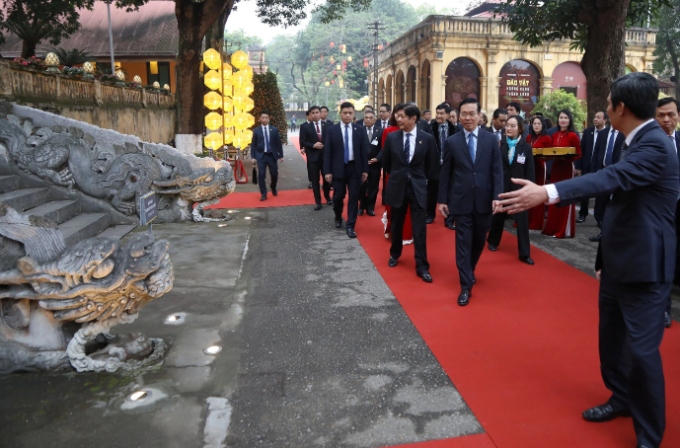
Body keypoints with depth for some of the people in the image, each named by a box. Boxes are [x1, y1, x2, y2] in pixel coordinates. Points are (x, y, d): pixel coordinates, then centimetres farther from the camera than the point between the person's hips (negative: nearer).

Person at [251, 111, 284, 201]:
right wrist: (253, 157, -3)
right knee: (261, 175, -4)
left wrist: (281, 155, 4)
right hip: (261, 156, -1)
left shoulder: (274, 130, 4)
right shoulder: (256, 131, 2)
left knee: (274, 174, 4)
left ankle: (273, 188, 34)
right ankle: (264, 194, 5)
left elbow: (278, 143, 6)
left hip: (272, 155, 1)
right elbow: (253, 145, 3)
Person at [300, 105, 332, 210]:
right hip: (313, 156, -1)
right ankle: (318, 202, 14)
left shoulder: (327, 126, 1)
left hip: (326, 155, 1)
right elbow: (302, 142, -3)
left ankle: (327, 197, 35)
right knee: (315, 181, 4)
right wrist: (313, 145, -17)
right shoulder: (305, 127, 0)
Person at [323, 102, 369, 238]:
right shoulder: (332, 130, -1)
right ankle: (338, 218, 36)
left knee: (354, 197, 1)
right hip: (338, 168, -1)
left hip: (355, 168, 1)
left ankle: (350, 226, 10)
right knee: (338, 196, 8)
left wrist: (365, 170, 0)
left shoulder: (360, 129, 3)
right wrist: (327, 171, -8)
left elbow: (364, 150, 4)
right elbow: (327, 152, -3)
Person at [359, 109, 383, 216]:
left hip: (375, 164, 1)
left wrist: (377, 158, -14)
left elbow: (383, 147, -2)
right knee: (361, 186, 3)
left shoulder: (380, 131, 1)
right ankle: (362, 206, 22)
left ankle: (370, 207, 22)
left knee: (373, 187, 8)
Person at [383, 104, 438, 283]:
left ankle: (422, 267, 6)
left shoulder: (427, 138, -6)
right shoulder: (391, 137, -2)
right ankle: (395, 254, 37)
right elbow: (386, 161, 12)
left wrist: (422, 178, 11)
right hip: (397, 186, 2)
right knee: (396, 225, 14)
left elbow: (432, 164, 6)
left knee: (419, 229, -1)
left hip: (418, 187, -1)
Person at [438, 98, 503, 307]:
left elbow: (497, 171, 0)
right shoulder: (452, 142, 1)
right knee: (463, 244, -1)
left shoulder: (491, 140, 2)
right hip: (461, 201, -2)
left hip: (484, 200, 2)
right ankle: (466, 286, 6)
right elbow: (445, 173, 4)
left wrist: (497, 197, -9)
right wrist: (442, 199, 3)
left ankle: (469, 271, 41)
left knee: (479, 241, 16)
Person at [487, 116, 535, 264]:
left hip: (519, 188, 0)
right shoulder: (499, 144, -2)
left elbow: (530, 171, -2)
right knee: (498, 215, 15)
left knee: (522, 220, 0)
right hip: (502, 186, 0)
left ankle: (524, 253, 7)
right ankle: (493, 241, 38)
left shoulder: (526, 147, -2)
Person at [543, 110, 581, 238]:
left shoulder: (573, 136, -9)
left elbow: (578, 154, -7)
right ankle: (553, 227, 18)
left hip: (567, 168, -6)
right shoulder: (554, 135, 9)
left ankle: (565, 230, 5)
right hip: (555, 168, 6)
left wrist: (566, 157, -22)